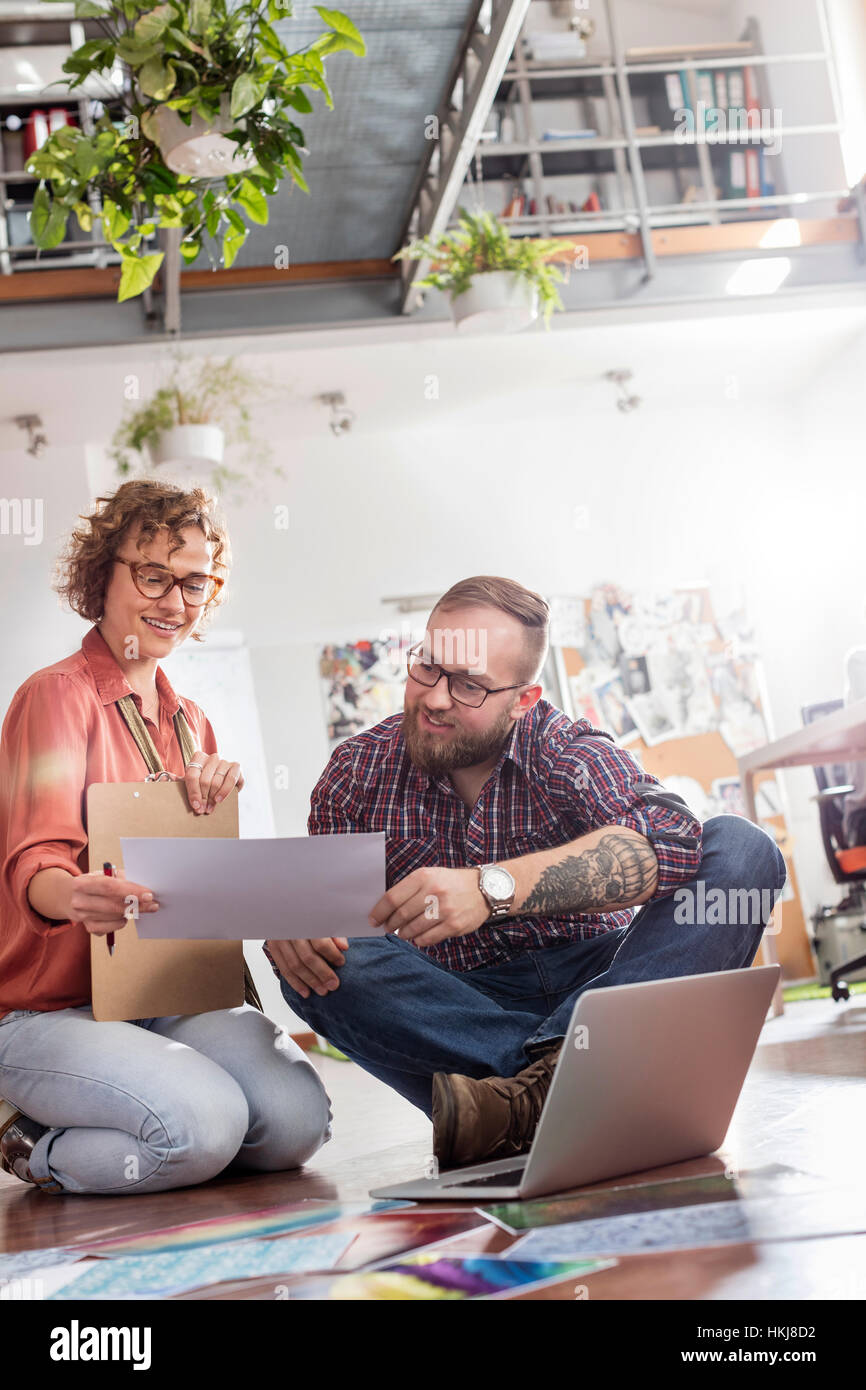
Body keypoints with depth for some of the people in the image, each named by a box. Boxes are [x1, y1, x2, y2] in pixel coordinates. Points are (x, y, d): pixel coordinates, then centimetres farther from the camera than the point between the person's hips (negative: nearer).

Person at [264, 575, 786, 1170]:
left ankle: (536, 1084, -36)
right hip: (463, 1008, 1)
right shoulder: (360, 771, 1)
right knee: (321, 966, -25)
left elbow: (671, 836, -27)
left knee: (740, 848, -22)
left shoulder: (570, 752, -8)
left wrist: (492, 887, -39)